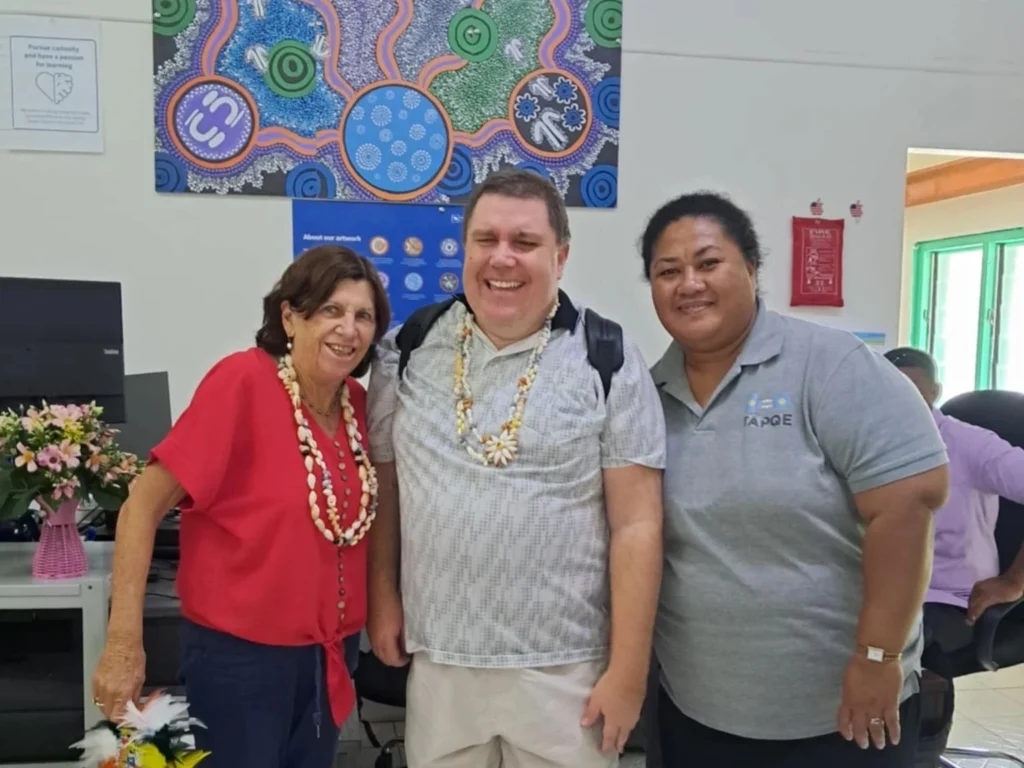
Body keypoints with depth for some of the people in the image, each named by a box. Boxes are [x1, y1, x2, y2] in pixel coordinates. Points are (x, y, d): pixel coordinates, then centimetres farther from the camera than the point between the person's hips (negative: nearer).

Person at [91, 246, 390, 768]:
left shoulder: (358, 403, -1)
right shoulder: (244, 379, -19)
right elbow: (144, 504, -17)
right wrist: (124, 641, -19)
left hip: (331, 651, 6)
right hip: (240, 650, -6)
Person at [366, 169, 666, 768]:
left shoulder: (608, 361, -9)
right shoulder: (411, 351, 0)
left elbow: (637, 523, -9)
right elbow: (382, 482, 9)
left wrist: (628, 669, -10)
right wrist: (382, 595, 6)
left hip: (565, 668, -2)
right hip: (439, 660, 3)